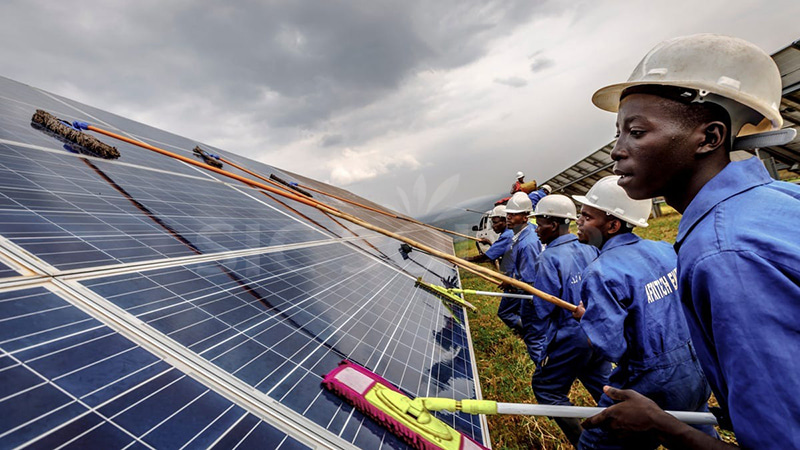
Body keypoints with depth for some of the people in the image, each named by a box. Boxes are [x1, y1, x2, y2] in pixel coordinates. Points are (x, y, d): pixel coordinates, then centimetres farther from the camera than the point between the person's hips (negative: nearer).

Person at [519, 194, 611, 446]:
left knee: (546, 388, 10)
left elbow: (539, 309, -18)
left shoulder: (549, 259, -21)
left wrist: (538, 353, -8)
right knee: (603, 387, 23)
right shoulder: (590, 249, 0)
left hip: (571, 339, -7)